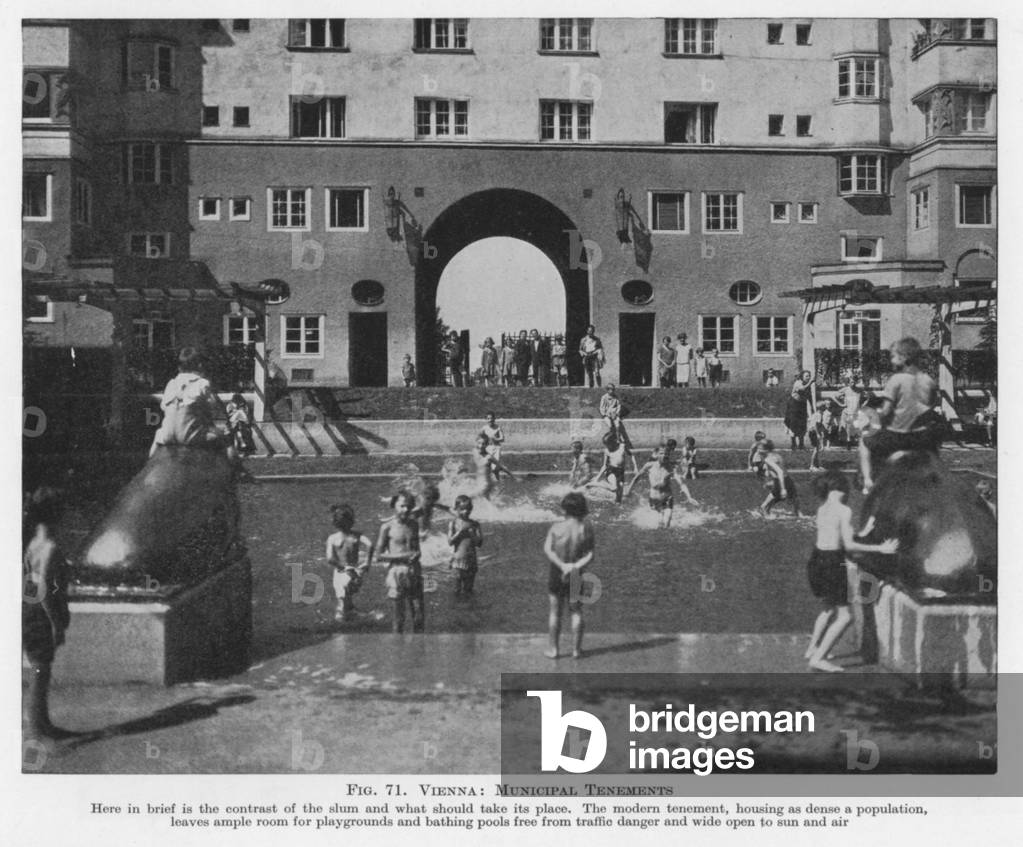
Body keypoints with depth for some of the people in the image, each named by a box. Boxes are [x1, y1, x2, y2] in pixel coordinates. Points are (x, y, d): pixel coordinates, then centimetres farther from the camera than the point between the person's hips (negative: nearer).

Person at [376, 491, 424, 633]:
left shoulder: (413, 524, 7)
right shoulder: (387, 526, -8)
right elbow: (379, 556, -7)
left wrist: (416, 555, -4)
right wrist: (403, 556, -15)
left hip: (414, 572, 4)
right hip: (397, 572, -4)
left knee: (419, 613, 4)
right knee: (399, 615, 3)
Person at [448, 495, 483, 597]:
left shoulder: (474, 524, 1)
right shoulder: (453, 524, -2)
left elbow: (479, 543, -2)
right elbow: (450, 541, -8)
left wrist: (471, 534, -19)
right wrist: (460, 532, -19)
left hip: (471, 559, 2)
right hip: (458, 558, -2)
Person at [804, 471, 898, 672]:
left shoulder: (821, 510, 9)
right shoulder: (844, 511, -13)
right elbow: (849, 545, -15)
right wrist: (880, 549, -10)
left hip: (816, 560, 8)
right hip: (832, 564, -8)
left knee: (830, 609, 28)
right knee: (844, 616, 0)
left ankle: (812, 648, 36)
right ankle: (818, 658, -4)